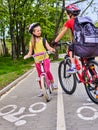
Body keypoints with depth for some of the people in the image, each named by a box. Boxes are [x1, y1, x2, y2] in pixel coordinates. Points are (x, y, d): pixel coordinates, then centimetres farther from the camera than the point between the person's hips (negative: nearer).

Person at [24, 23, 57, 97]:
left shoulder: (43, 39, 3)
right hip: (37, 60, 2)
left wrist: (51, 49, -29)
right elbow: (30, 52, 5)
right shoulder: (31, 42, 5)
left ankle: (53, 83, -4)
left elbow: (48, 47, -7)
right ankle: (42, 90, 19)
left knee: (47, 71, -26)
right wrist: (27, 56, -16)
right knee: (40, 75, 7)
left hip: (45, 58, -2)